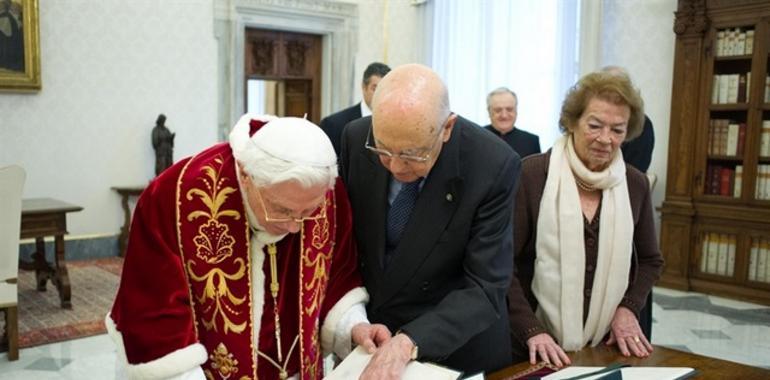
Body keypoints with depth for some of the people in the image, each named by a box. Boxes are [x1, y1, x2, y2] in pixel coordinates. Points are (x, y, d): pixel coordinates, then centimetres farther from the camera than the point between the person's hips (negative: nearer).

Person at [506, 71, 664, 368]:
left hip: (606, 344, 4)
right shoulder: (531, 175, -14)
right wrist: (531, 330, -21)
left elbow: (649, 260, 13)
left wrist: (627, 307, -2)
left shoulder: (634, 184, 0)